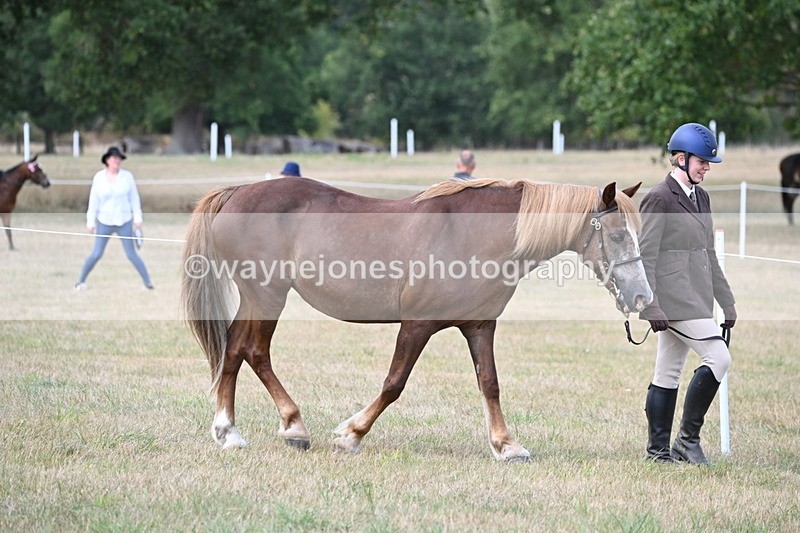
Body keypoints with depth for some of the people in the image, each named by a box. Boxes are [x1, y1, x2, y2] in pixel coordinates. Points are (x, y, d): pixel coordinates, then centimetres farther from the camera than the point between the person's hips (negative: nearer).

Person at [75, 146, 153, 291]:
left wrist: (137, 218, -2)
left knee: (131, 254, -1)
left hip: (124, 222, -1)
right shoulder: (99, 177, -3)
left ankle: (148, 282, 7)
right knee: (96, 254, 1)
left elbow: (134, 198, 1)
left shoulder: (127, 176, -4)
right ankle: (81, 281, 16)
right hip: (104, 222, 1)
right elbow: (93, 200, 1)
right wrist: (90, 221, 1)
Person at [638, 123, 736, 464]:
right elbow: (645, 258, -14)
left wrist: (727, 302, 19)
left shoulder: (700, 197, 17)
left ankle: (658, 450, 13)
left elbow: (709, 255, 22)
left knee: (668, 375, 10)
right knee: (718, 357, -15)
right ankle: (688, 438, -8)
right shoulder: (659, 199, -10)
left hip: (695, 299, 8)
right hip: (673, 300, -8)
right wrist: (651, 308, -20)